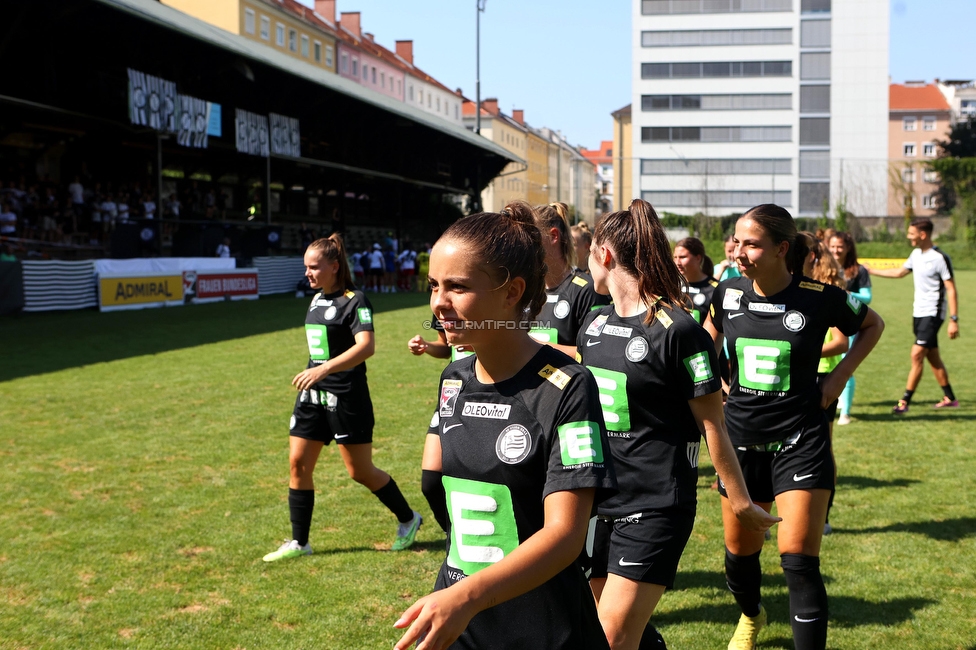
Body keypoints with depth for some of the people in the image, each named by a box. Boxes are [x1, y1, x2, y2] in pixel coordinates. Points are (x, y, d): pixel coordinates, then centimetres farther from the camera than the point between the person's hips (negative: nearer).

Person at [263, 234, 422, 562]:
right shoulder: (317, 299, 11)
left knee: (361, 471, 1)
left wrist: (324, 369, -37)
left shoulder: (354, 300, -14)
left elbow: (366, 345, -29)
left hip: (346, 398, -8)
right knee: (298, 463, 3)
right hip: (312, 395, 8)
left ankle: (409, 519, 23)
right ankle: (298, 542, 13)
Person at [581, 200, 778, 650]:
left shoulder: (678, 331, -14)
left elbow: (712, 426, -10)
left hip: (655, 508, -7)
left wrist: (741, 502, -4)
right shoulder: (594, 322, 7)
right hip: (596, 502, 7)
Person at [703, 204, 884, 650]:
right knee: (740, 550, 18)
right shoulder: (729, 293, -4)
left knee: (799, 561, -10)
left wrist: (838, 377, -2)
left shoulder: (820, 298, -13)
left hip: (800, 442, -4)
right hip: (742, 438, 4)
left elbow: (873, 324, 7)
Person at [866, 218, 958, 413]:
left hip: (932, 314, -8)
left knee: (917, 355, -11)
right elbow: (899, 272, 25)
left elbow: (951, 290, -16)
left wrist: (954, 320, -19)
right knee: (932, 357, 12)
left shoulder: (940, 258, -16)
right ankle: (950, 398, 23)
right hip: (918, 313, 8)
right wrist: (870, 270, 27)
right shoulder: (916, 254, 8)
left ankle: (904, 402, -8)